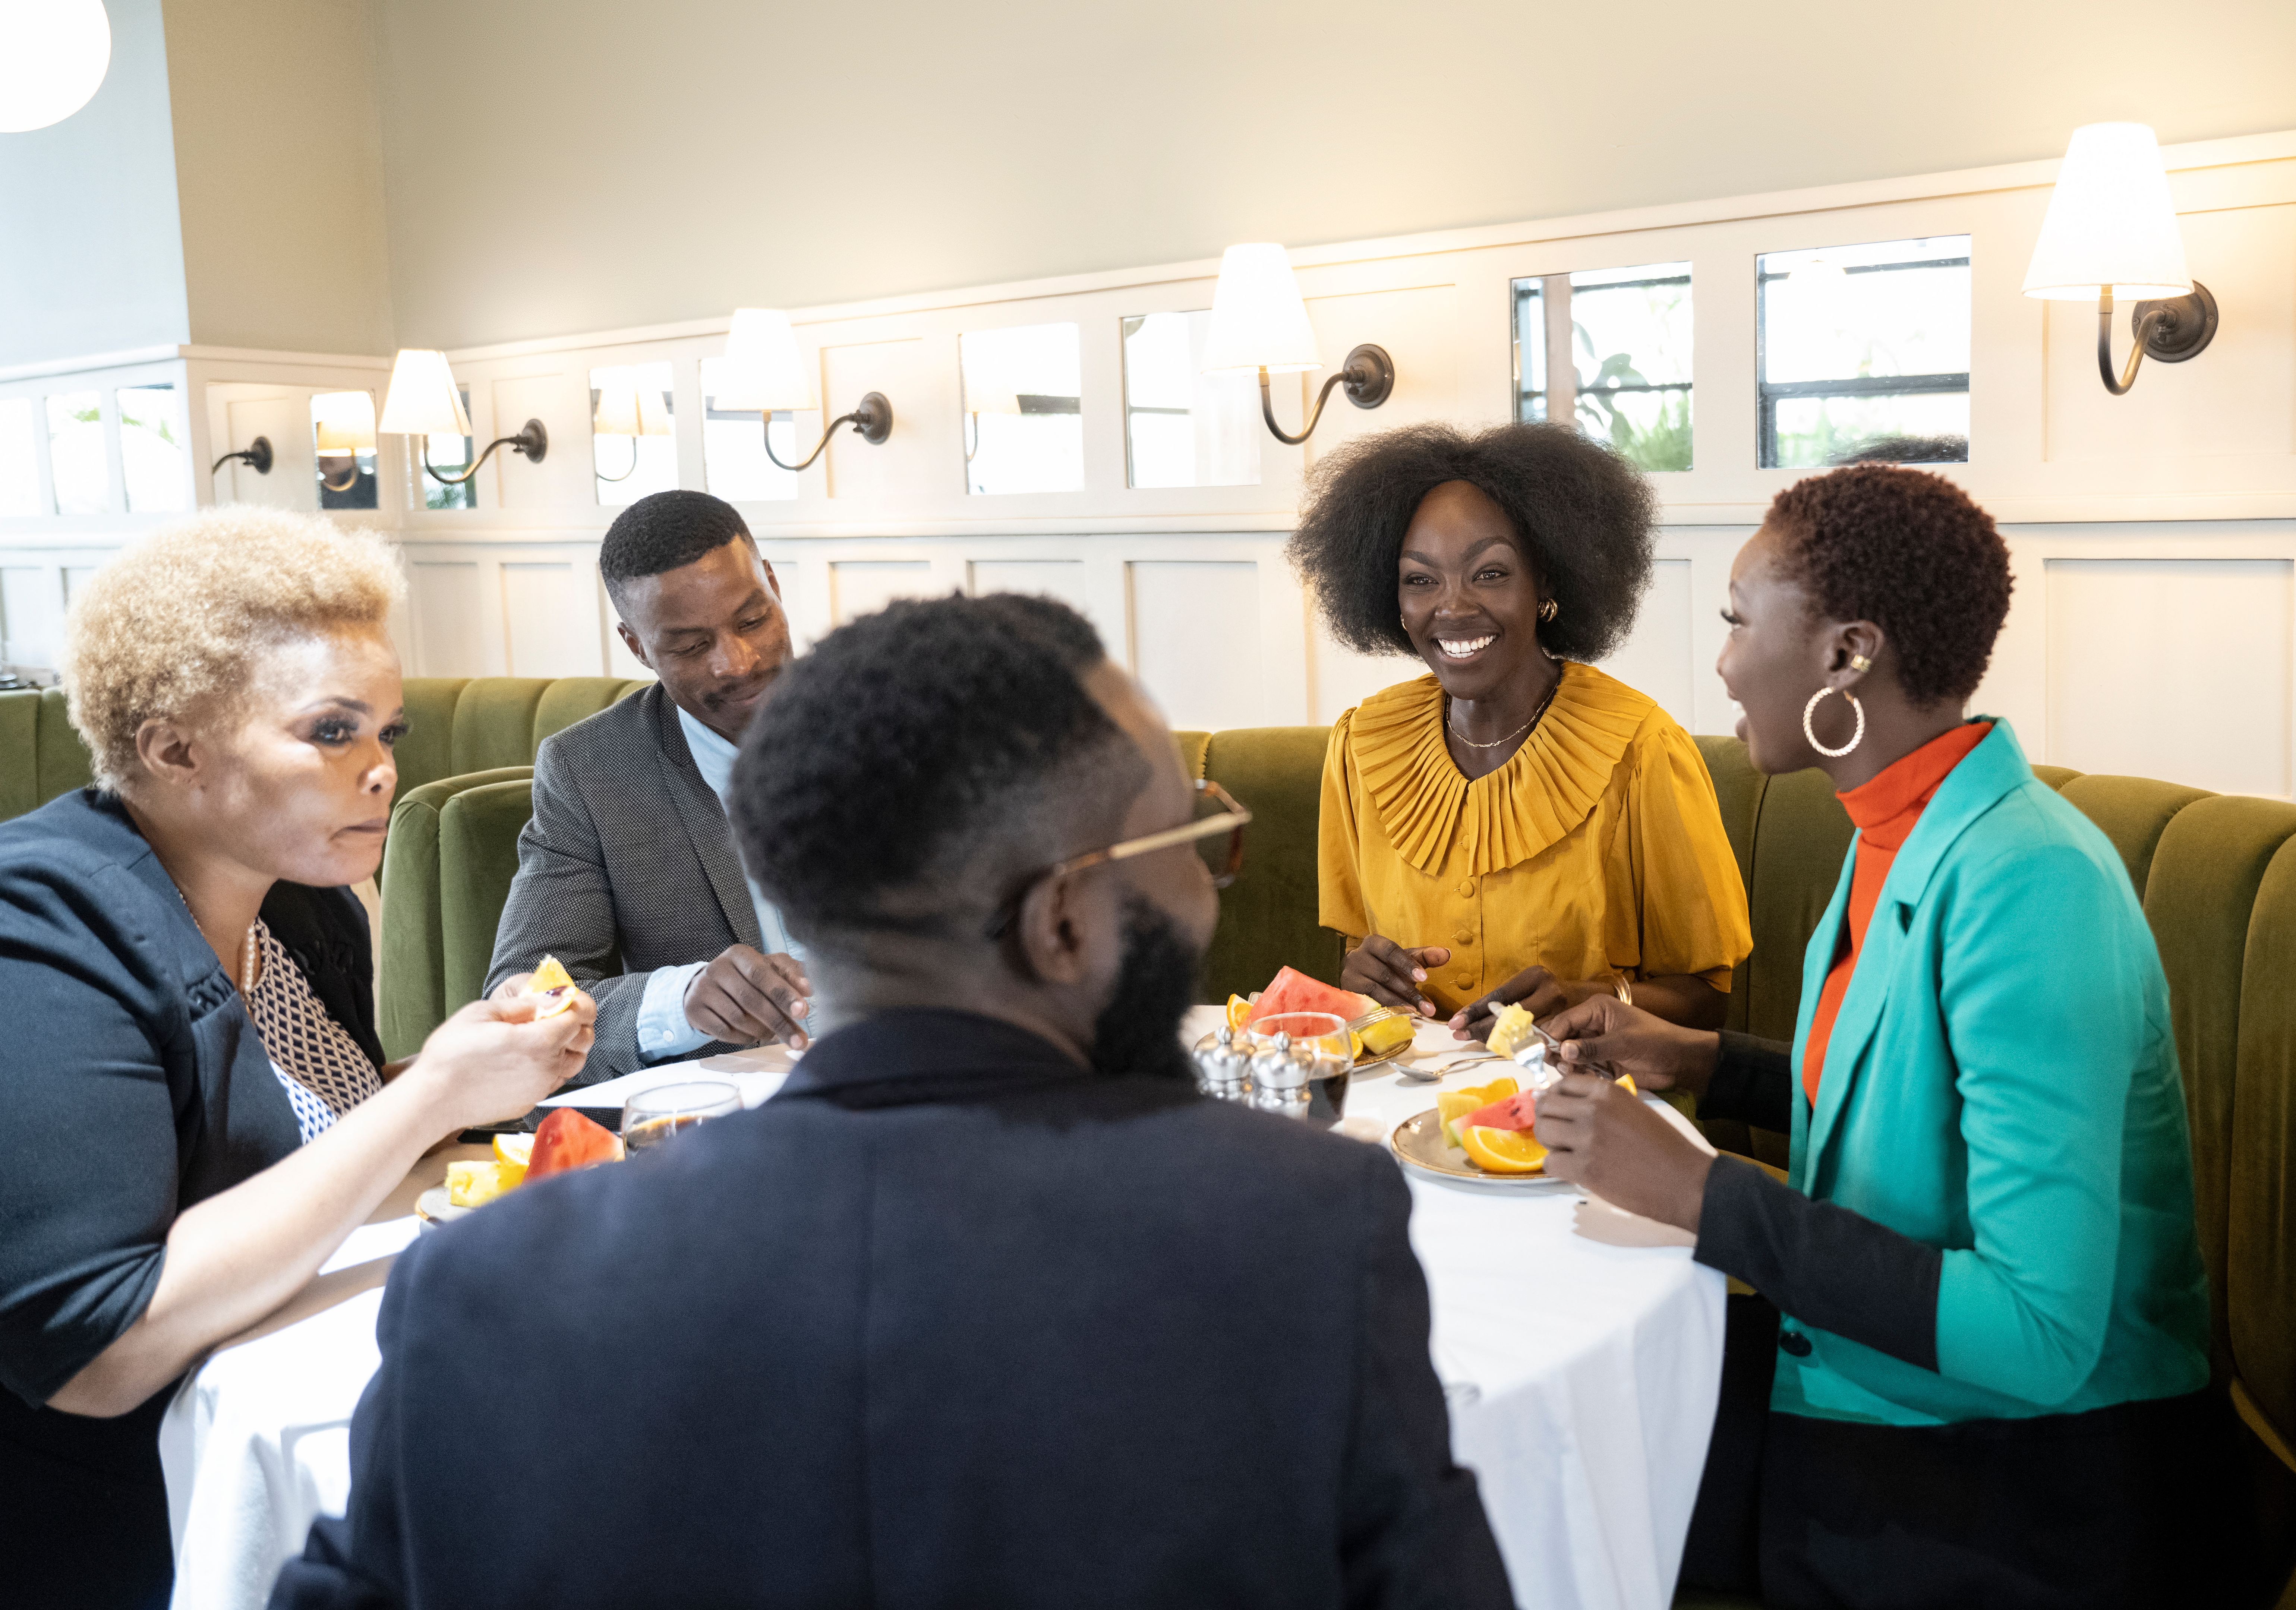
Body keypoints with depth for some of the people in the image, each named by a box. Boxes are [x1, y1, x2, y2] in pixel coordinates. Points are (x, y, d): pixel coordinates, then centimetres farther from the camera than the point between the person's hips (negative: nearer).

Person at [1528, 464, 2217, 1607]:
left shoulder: (2027, 889, -27)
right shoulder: (1907, 834, 3)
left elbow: (2039, 1336, -30)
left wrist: (1698, 1192, -29)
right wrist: (1700, 1062, 9)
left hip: (2012, 1483, -8)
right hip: (1859, 1375, 8)